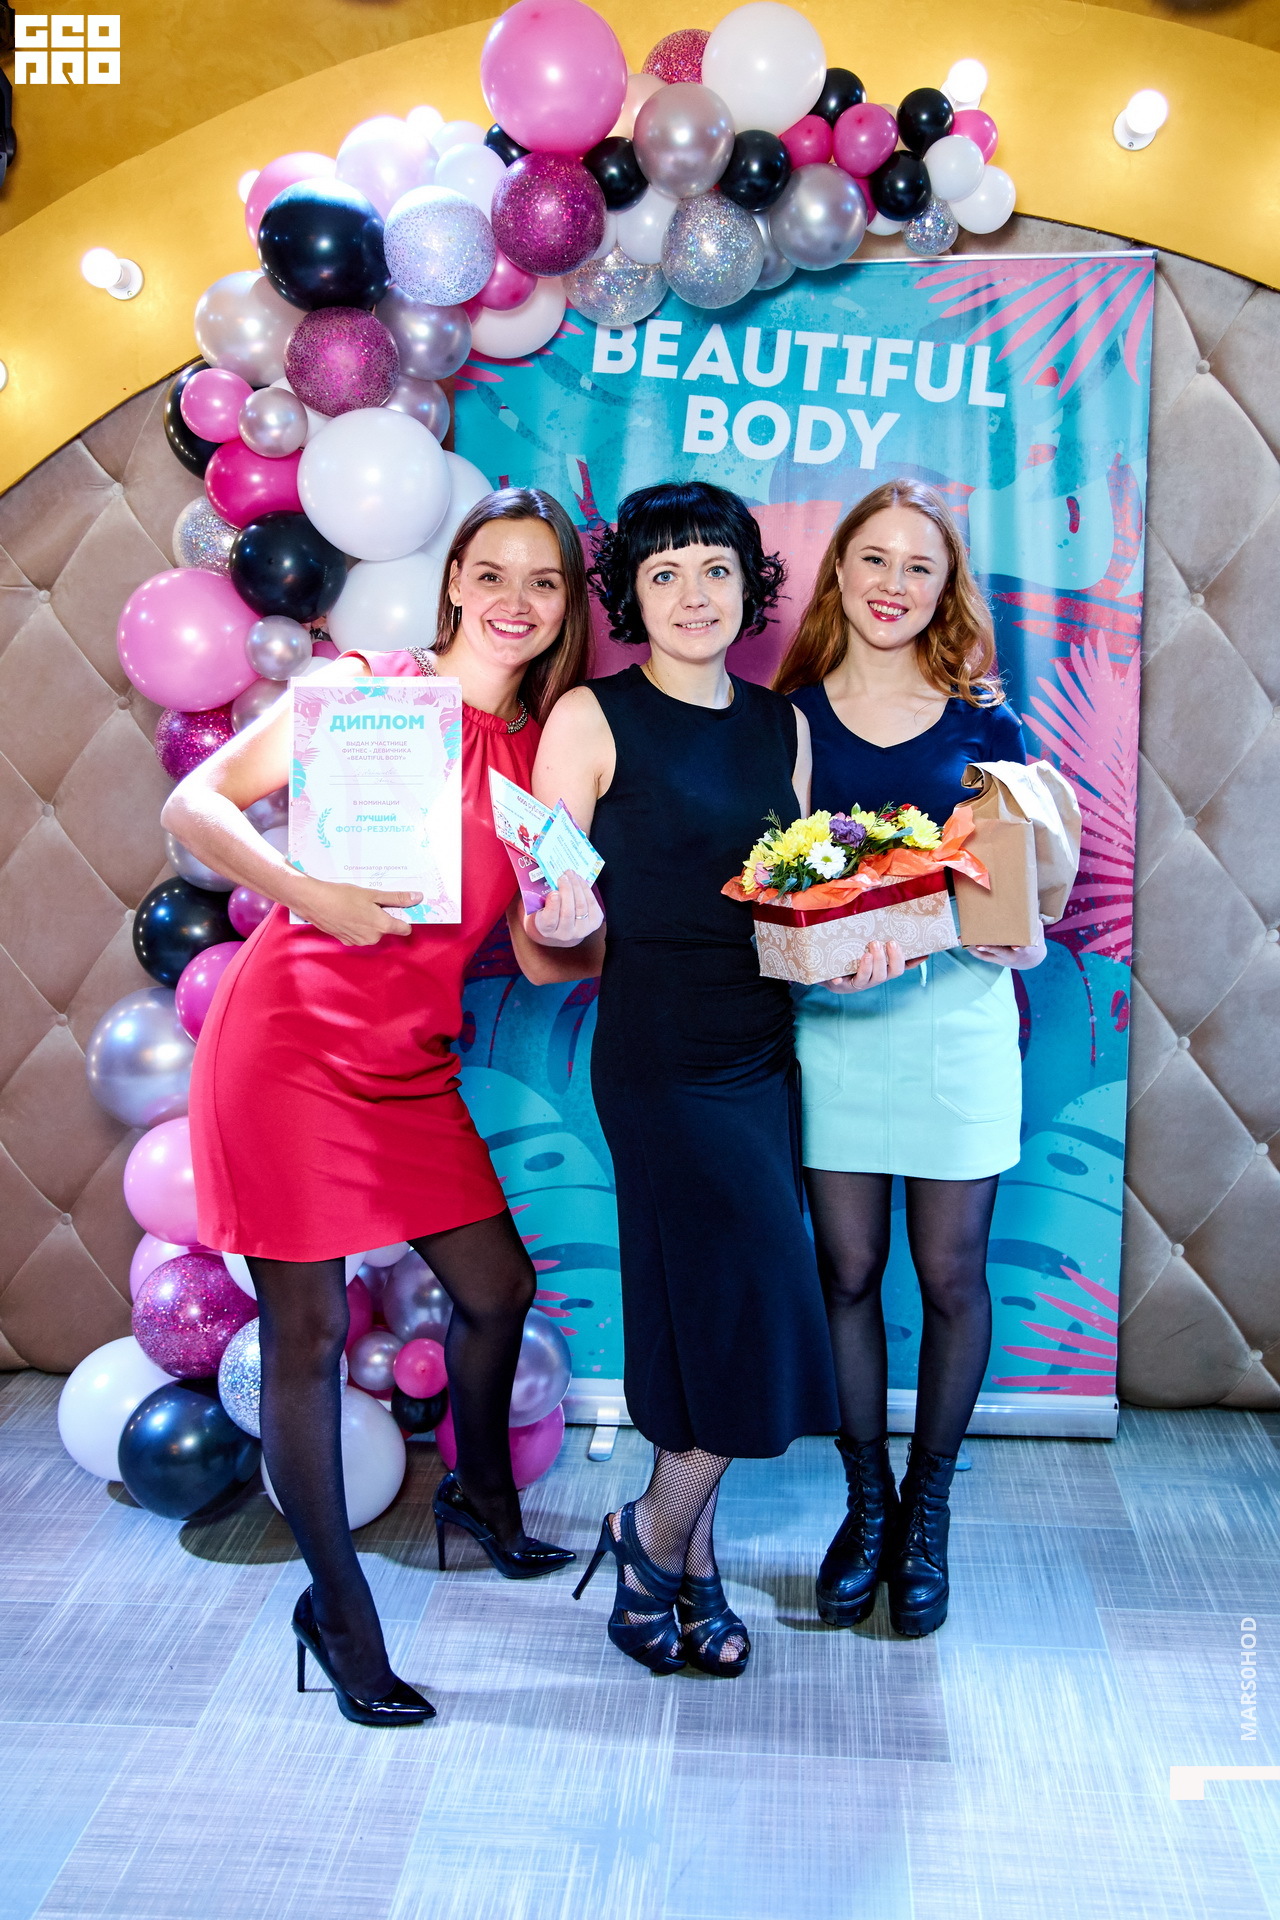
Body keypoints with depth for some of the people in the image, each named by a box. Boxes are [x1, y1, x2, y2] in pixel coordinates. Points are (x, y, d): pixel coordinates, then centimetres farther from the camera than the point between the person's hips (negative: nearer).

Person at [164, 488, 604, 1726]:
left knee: (496, 1285, 13)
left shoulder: (543, 750, 9)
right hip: (292, 1037, -5)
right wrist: (310, 894, -23)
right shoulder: (366, 687, -4)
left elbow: (538, 956, 9)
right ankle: (336, 1609, 19)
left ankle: (481, 1492, 44)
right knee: (307, 1331, 0)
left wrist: (570, 936, -14)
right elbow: (194, 804, -8)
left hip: (411, 1061, 6)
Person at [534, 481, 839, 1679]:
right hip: (660, 1052, -6)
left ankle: (680, 1557, 29)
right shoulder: (592, 718, -4)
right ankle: (660, 1540, 19)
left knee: (704, 1312, 12)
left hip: (762, 1046, 6)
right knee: (759, 1313, -6)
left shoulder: (782, 724, 12)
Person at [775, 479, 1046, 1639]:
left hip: (957, 1015, 0)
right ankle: (865, 1504, 28)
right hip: (829, 1019, 1)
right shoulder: (787, 719, 4)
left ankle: (928, 1512, 27)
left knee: (950, 1275, 6)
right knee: (848, 1269, 8)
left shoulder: (984, 723, 4)